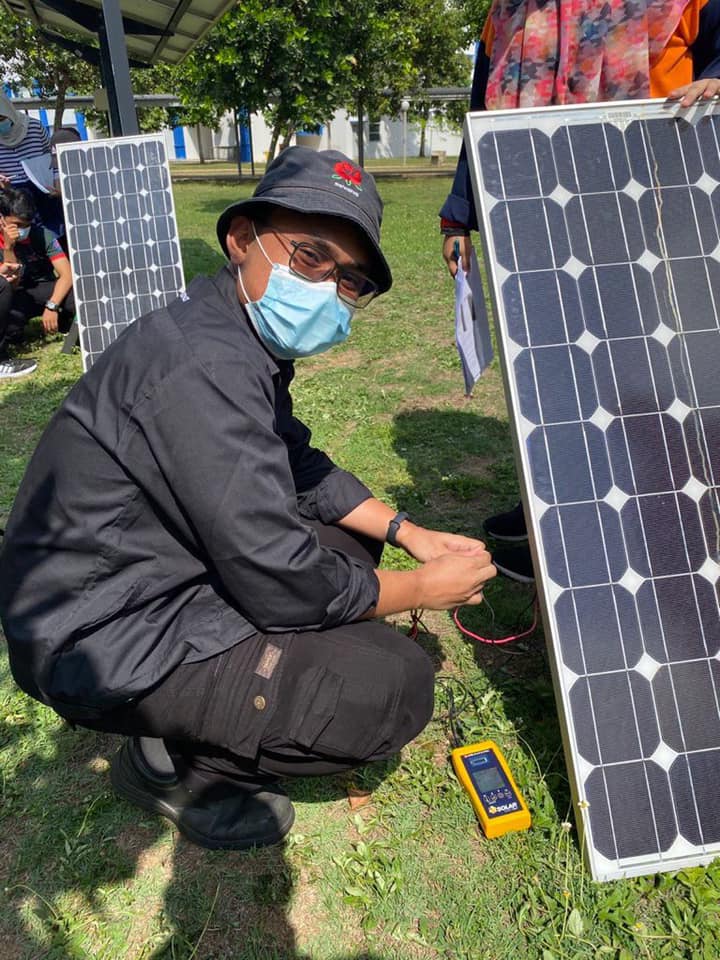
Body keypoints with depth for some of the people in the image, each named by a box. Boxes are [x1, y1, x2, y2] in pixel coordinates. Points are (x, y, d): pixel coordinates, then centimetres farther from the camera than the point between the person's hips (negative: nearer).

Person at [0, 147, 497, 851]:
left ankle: (189, 720, 14)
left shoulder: (247, 341, 4)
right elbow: (281, 583, -27)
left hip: (164, 579, 10)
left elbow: (301, 469, 14)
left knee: (354, 540, 16)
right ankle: (181, 768, 5)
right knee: (397, 685, -14)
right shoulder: (205, 364, -28)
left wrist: (407, 531, 4)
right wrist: (424, 588, -12)